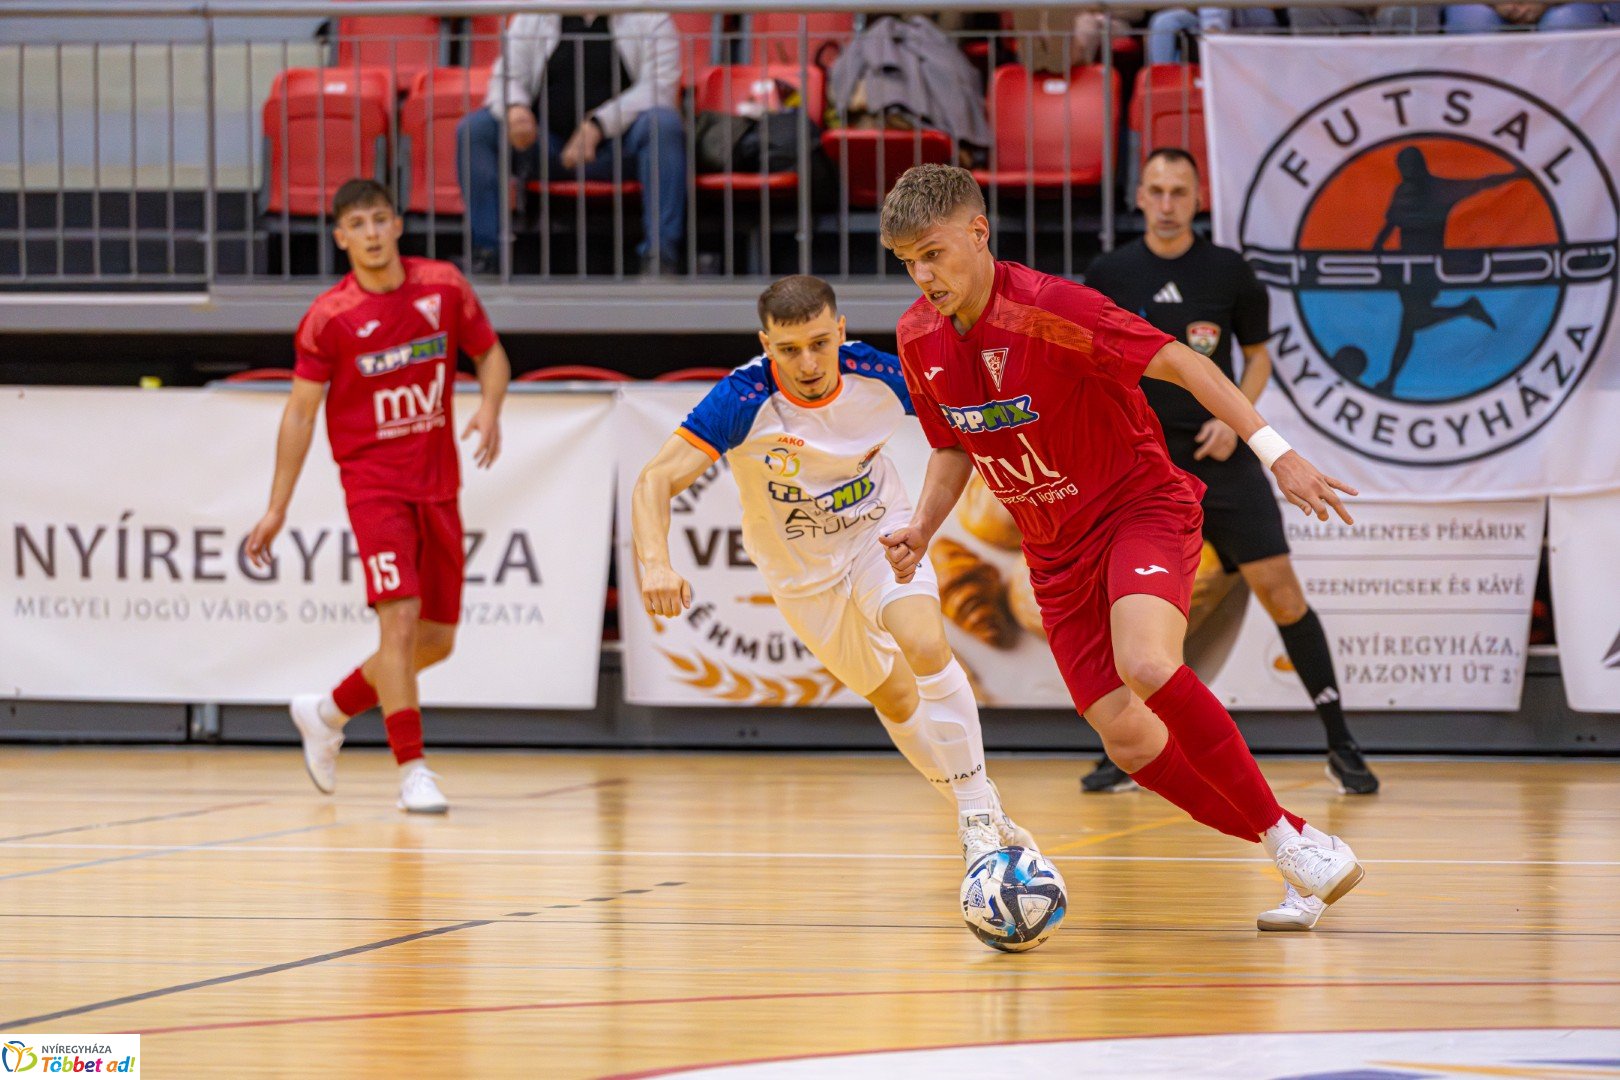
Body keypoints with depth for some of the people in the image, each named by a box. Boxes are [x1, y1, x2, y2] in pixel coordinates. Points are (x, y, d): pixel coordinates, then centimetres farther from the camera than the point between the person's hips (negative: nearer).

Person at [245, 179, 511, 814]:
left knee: (436, 641, 9)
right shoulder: (329, 317, -8)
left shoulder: (444, 287, 0)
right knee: (400, 617, -20)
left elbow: (491, 355, 12)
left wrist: (490, 407, -10)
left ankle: (329, 713, 31)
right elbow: (301, 411, -2)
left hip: (438, 486, 5)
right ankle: (412, 772, -17)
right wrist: (278, 508, -3)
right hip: (373, 482, -5)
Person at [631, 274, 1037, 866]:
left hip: (880, 533, 0)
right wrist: (654, 563, -51)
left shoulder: (877, 374, -22)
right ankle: (976, 817, 31)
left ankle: (980, 813, -15)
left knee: (926, 648, -26)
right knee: (896, 698, 9)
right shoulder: (743, 400, -30)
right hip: (802, 568, 0)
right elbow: (656, 480, -35)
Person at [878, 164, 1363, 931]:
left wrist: (1275, 452, -24)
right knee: (1129, 741, -4)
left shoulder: (1049, 308, -21)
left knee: (1144, 665, -33)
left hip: (1141, 508, -6)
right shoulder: (918, 339, -1)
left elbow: (1179, 363, -19)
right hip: (1056, 551, 6)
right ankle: (1303, 865, 9)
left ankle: (1287, 833, -19)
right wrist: (921, 530, -3)